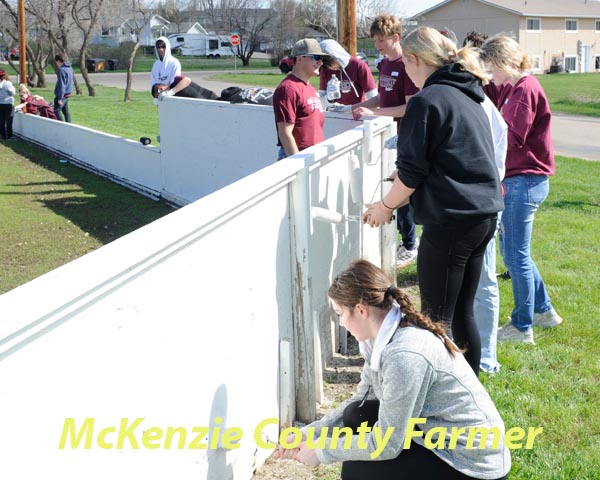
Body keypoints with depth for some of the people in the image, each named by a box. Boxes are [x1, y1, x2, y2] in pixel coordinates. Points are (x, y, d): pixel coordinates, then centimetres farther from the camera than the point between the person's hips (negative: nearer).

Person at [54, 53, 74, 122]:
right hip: (68, 93, 9)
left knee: (57, 110, -7)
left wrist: (60, 98, -19)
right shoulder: (69, 68, 10)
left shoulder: (61, 70, -19)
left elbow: (61, 85, -21)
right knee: (65, 110, 16)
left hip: (62, 94, -9)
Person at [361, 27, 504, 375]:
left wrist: (386, 206, 4)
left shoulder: (427, 101, -11)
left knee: (436, 319, 0)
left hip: (451, 222, -9)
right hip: (484, 216, 9)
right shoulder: (470, 98, 15)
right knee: (462, 312, 16)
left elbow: (412, 172, -12)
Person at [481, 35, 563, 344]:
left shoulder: (526, 89, -16)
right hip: (517, 180, 10)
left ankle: (522, 327, 9)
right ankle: (543, 310, 30)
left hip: (524, 181, -10)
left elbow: (512, 138, -21)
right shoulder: (515, 89, 15)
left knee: (516, 255, -2)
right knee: (512, 251, 18)